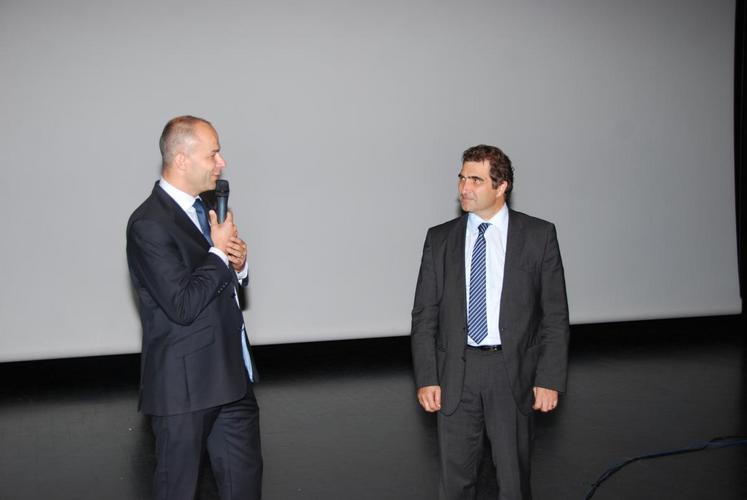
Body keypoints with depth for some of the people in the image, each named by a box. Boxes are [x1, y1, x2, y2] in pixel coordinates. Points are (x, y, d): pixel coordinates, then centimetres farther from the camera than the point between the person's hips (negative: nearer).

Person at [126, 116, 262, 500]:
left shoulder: (204, 208, 9)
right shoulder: (149, 224, -17)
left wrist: (237, 264, -2)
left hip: (231, 374, 8)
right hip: (184, 384, -8)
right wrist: (219, 253, -13)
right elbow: (183, 305, -23)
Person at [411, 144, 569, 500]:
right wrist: (426, 379, -3)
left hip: (513, 372, -1)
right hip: (455, 375, 2)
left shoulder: (538, 236, -1)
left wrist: (549, 380, -6)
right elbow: (424, 316, 4)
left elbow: (555, 315, -1)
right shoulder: (440, 239, 4)